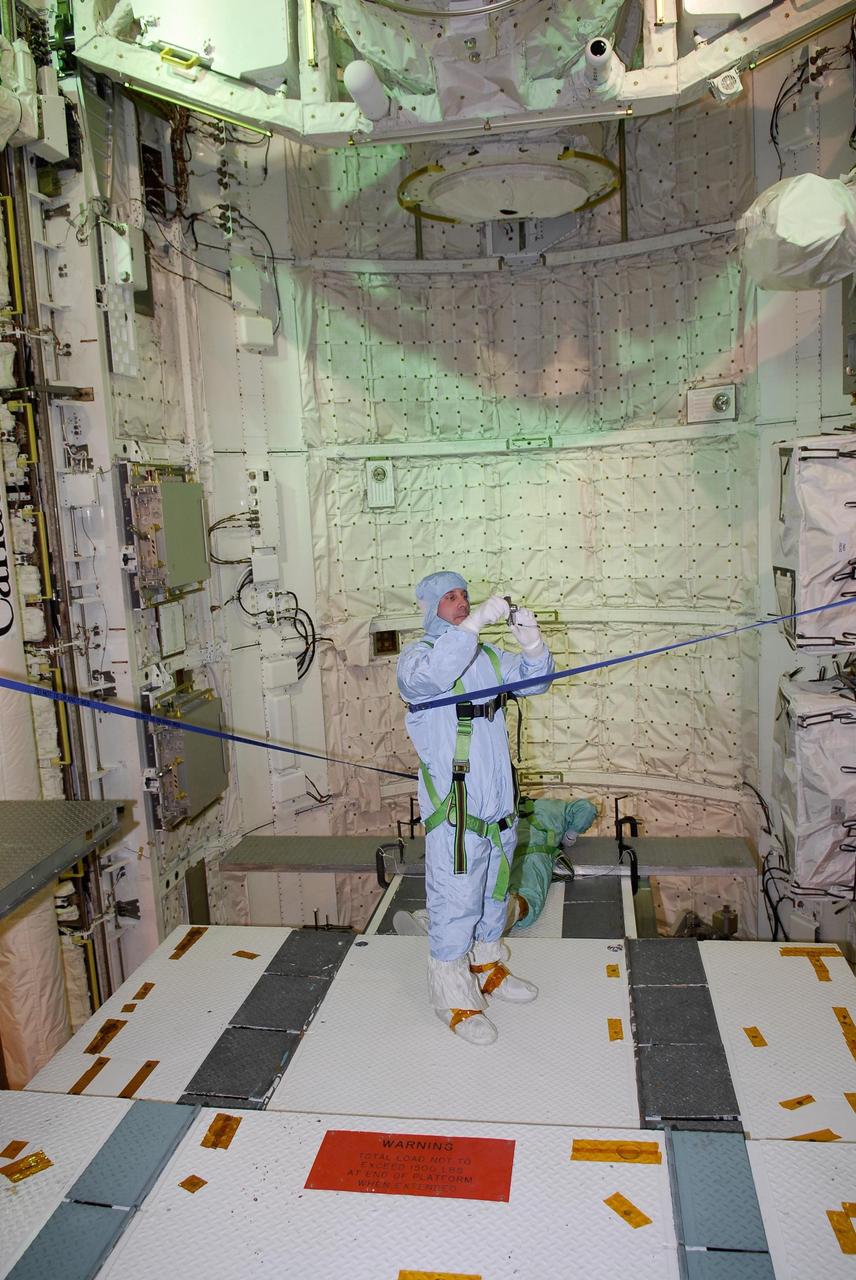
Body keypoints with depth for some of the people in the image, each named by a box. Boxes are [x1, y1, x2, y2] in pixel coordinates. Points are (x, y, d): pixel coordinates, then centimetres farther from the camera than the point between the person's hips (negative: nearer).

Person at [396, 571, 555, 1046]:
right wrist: (476, 621, -33)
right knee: (455, 898, -1)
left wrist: (531, 643, -10)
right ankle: (454, 998, 14)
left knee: (494, 889, 21)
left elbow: (534, 679, 10)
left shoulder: (487, 655, 13)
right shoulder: (417, 656, -8)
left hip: (498, 798, 7)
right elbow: (429, 676, -32)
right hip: (454, 804, -7)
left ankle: (485, 968, 40)